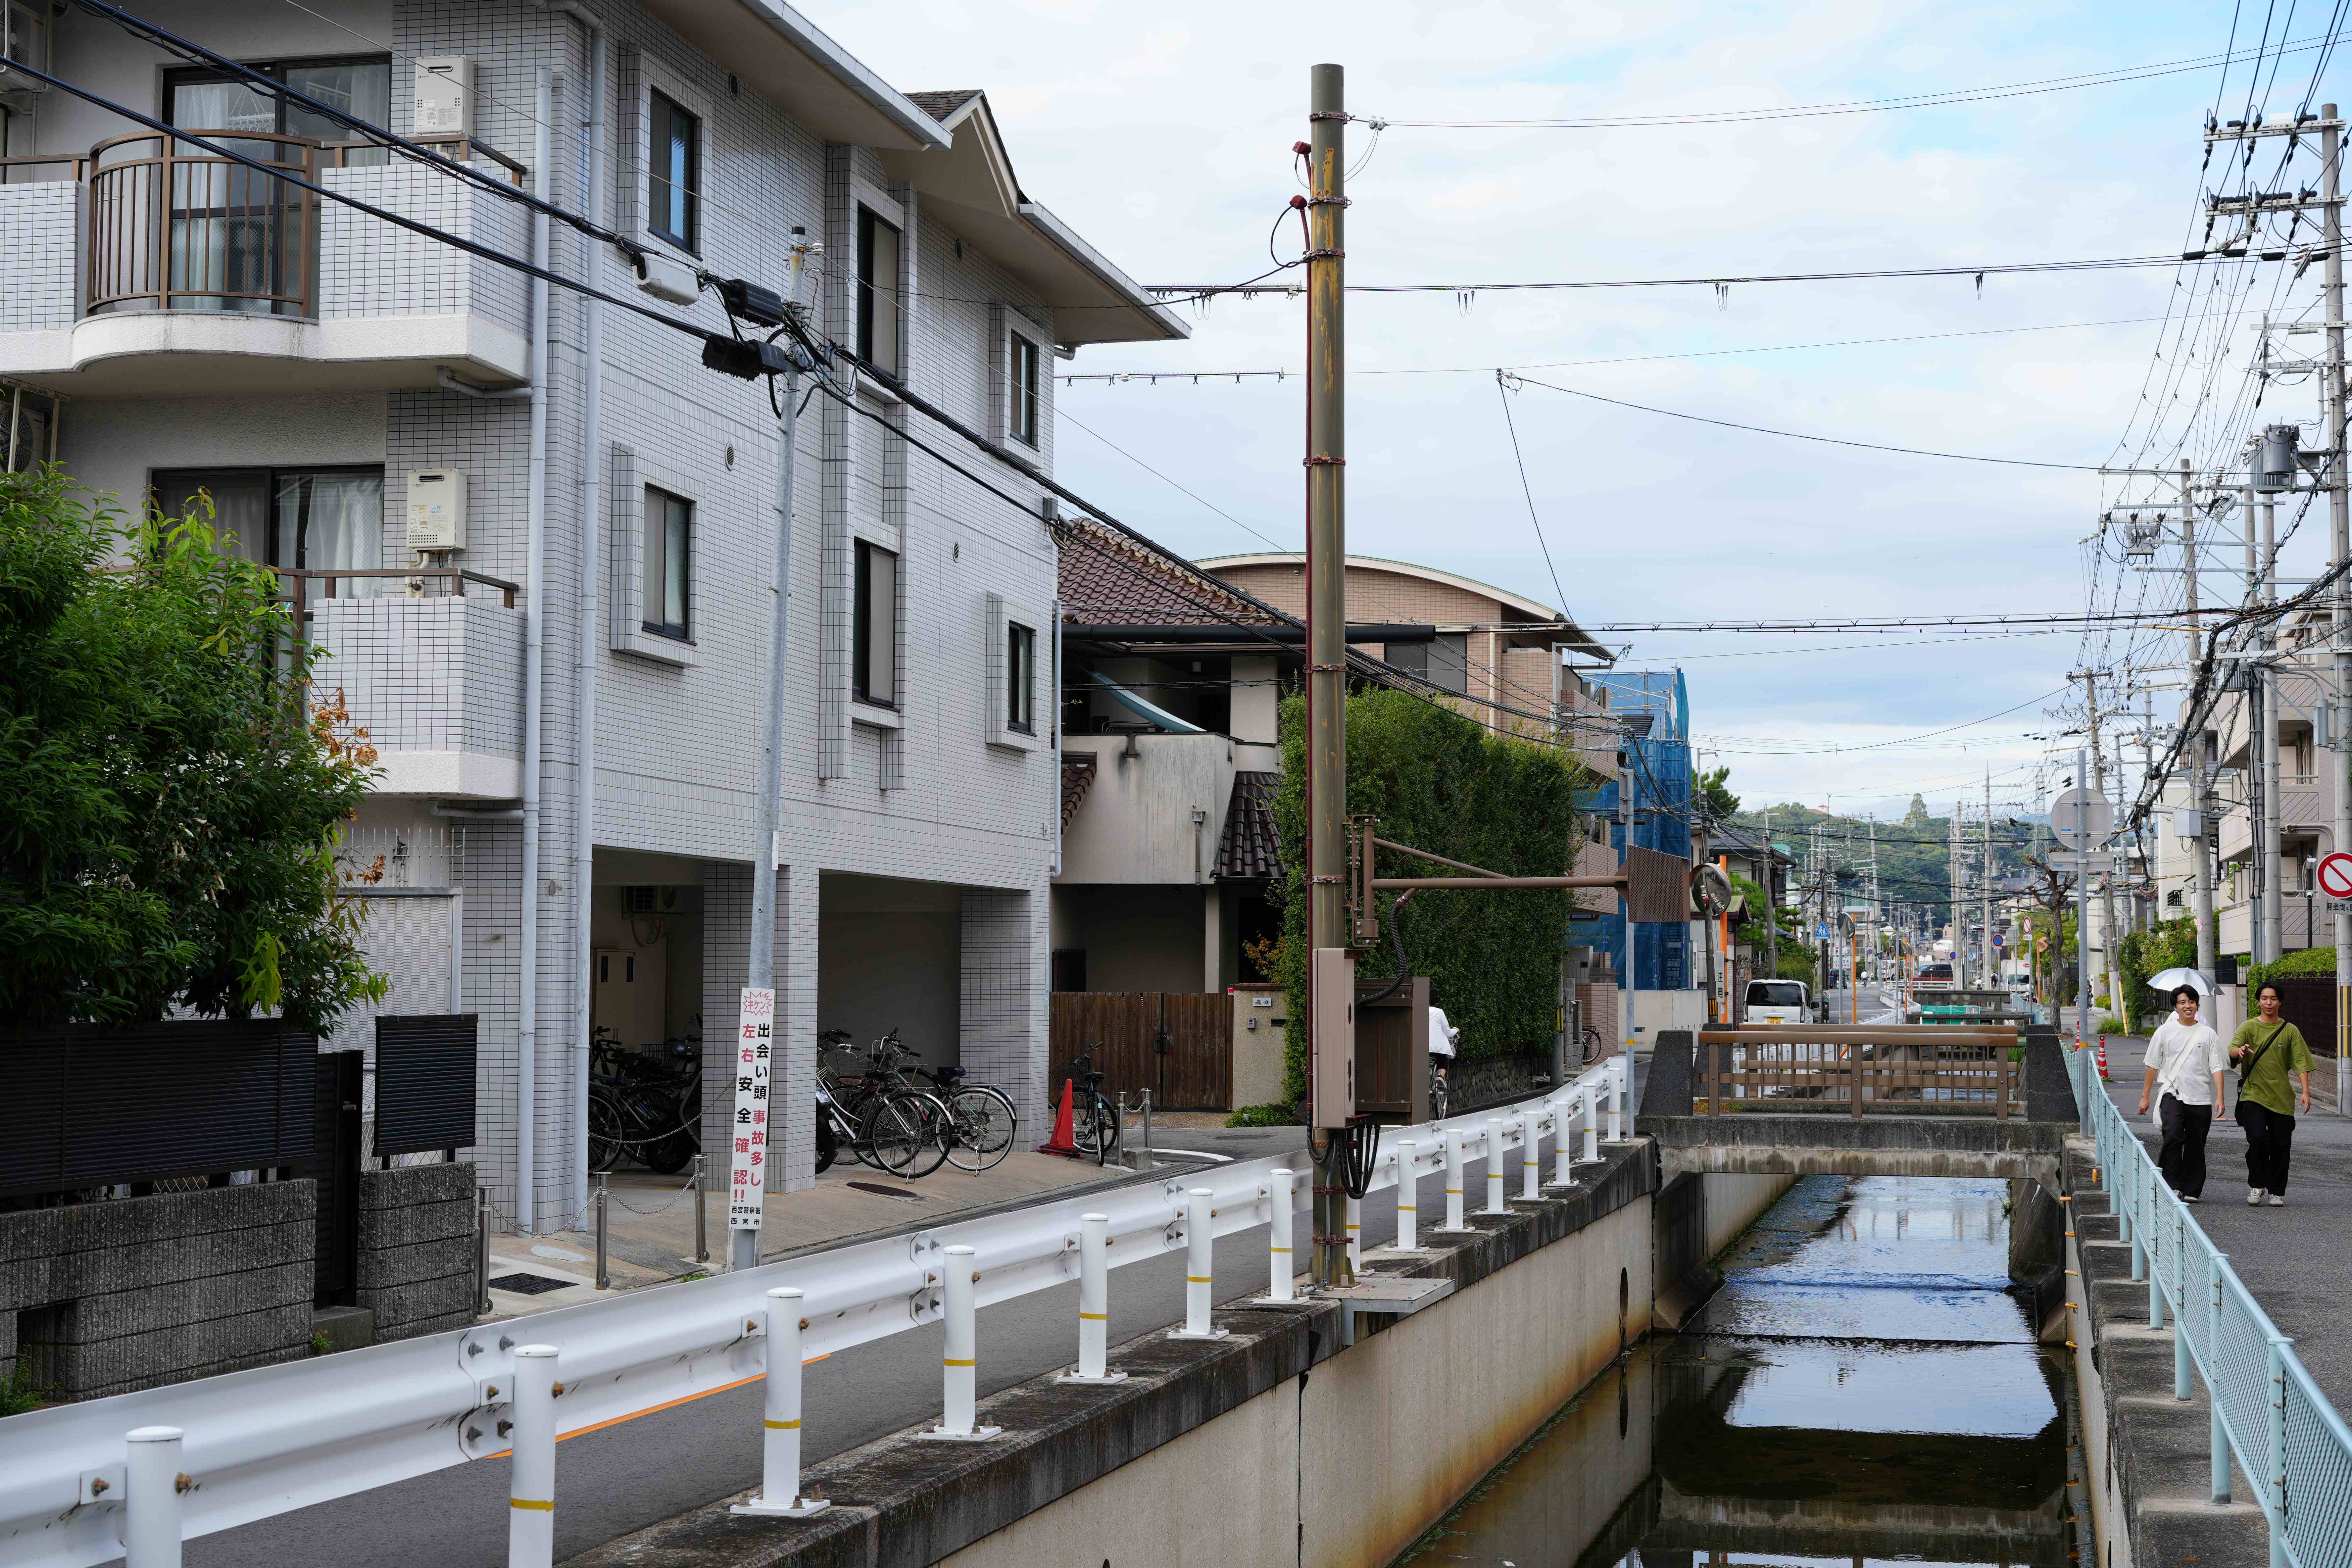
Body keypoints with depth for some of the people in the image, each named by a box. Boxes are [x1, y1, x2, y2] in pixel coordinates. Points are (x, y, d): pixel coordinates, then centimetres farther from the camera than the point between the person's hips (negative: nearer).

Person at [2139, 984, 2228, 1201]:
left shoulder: (2208, 1034, 8)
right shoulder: (2165, 1032, 7)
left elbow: (2217, 1068, 5)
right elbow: (2153, 1065, 10)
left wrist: (2220, 1097, -5)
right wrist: (2145, 1096, 8)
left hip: (2201, 1099, 2)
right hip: (2172, 1095, -2)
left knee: (2196, 1147, 5)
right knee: (2173, 1136, -23)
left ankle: (2191, 1191, 14)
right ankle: (2170, 1185, -19)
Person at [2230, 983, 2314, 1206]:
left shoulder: (2290, 1031, 6)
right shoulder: (2248, 1027, 4)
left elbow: (2301, 1063, 1)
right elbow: (2232, 1051, -9)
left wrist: (2306, 1092, -11)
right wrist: (2240, 1051, -34)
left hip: (2281, 1098, 1)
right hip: (2253, 1094, -1)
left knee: (2280, 1145, 2)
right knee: (2258, 1139, -17)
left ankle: (2277, 1192, 16)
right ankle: (2256, 1185, 0)